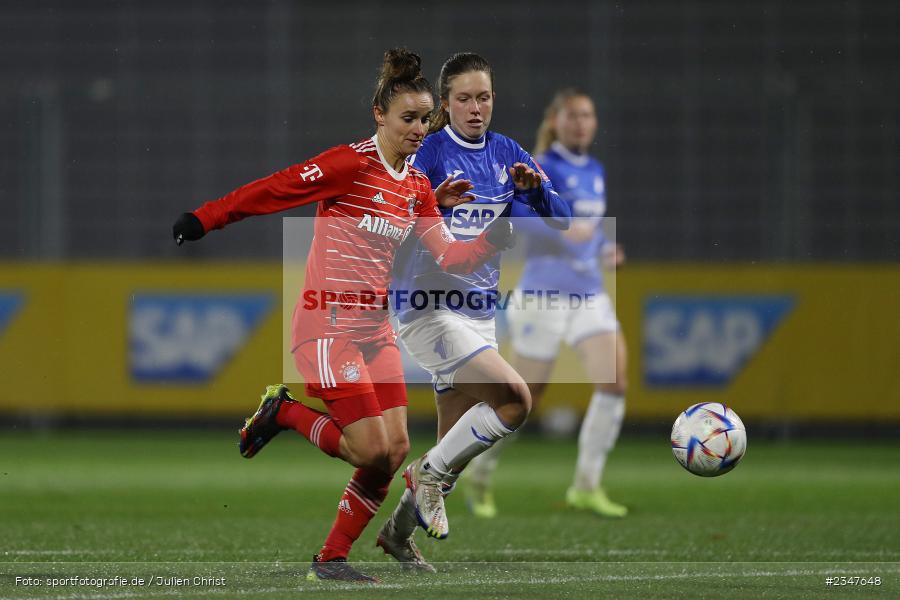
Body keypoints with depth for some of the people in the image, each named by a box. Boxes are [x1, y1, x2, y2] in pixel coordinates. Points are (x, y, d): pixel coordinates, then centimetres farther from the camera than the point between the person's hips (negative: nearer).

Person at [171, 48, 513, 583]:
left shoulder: (419, 188, 10)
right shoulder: (350, 164, -12)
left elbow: (449, 259, 8)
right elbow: (271, 191, -10)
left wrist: (495, 239, -9)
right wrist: (203, 221, -11)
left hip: (375, 328, 7)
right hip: (328, 324, -7)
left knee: (396, 449, -3)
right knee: (373, 450, -14)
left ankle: (332, 559, 10)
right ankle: (283, 413, 12)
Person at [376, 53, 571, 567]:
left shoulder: (505, 154, 7)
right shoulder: (428, 153, -10)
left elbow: (561, 221, 4)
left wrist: (534, 188, -14)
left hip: (481, 311, 7)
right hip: (430, 309, -7)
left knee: (456, 446, 9)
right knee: (515, 397, -22)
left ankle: (400, 529, 26)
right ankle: (432, 474, -5)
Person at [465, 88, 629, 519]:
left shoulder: (595, 172, 14)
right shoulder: (544, 168, -9)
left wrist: (606, 248, 9)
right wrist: (564, 228, -43)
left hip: (590, 297, 6)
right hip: (545, 293, -6)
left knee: (615, 381, -13)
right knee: (525, 398, 1)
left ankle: (586, 488, -7)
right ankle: (479, 476, 25)